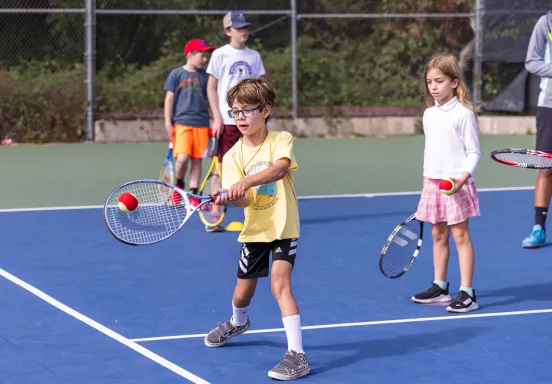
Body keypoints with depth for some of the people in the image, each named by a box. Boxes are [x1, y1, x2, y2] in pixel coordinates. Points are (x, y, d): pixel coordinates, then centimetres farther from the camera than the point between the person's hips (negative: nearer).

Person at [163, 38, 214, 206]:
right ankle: (179, 184, 12)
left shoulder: (205, 76, 10)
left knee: (197, 160, 3)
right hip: (181, 123, -3)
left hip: (201, 124, 3)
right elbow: (169, 99, 2)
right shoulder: (176, 74, 2)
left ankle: (193, 195, 12)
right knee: (182, 158, -16)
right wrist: (168, 123, -4)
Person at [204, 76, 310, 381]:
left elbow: (279, 168, -33)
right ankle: (238, 323, 52)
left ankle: (297, 355, -19)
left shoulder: (281, 140, -11)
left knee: (280, 284, -21)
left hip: (284, 228, -4)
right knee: (243, 293, 16)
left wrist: (247, 181, -47)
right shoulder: (233, 156, -5)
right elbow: (245, 200, -16)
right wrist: (230, 197, -39)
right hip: (254, 231, 4)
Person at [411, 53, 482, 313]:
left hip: (456, 184, -7)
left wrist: (463, 177, -24)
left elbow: (474, 152, -10)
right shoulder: (429, 115, 10)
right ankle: (440, 287, 23)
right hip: (433, 183, 7)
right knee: (438, 235, 13)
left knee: (460, 235, -4)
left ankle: (467, 293, -2)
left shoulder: (463, 114, -11)